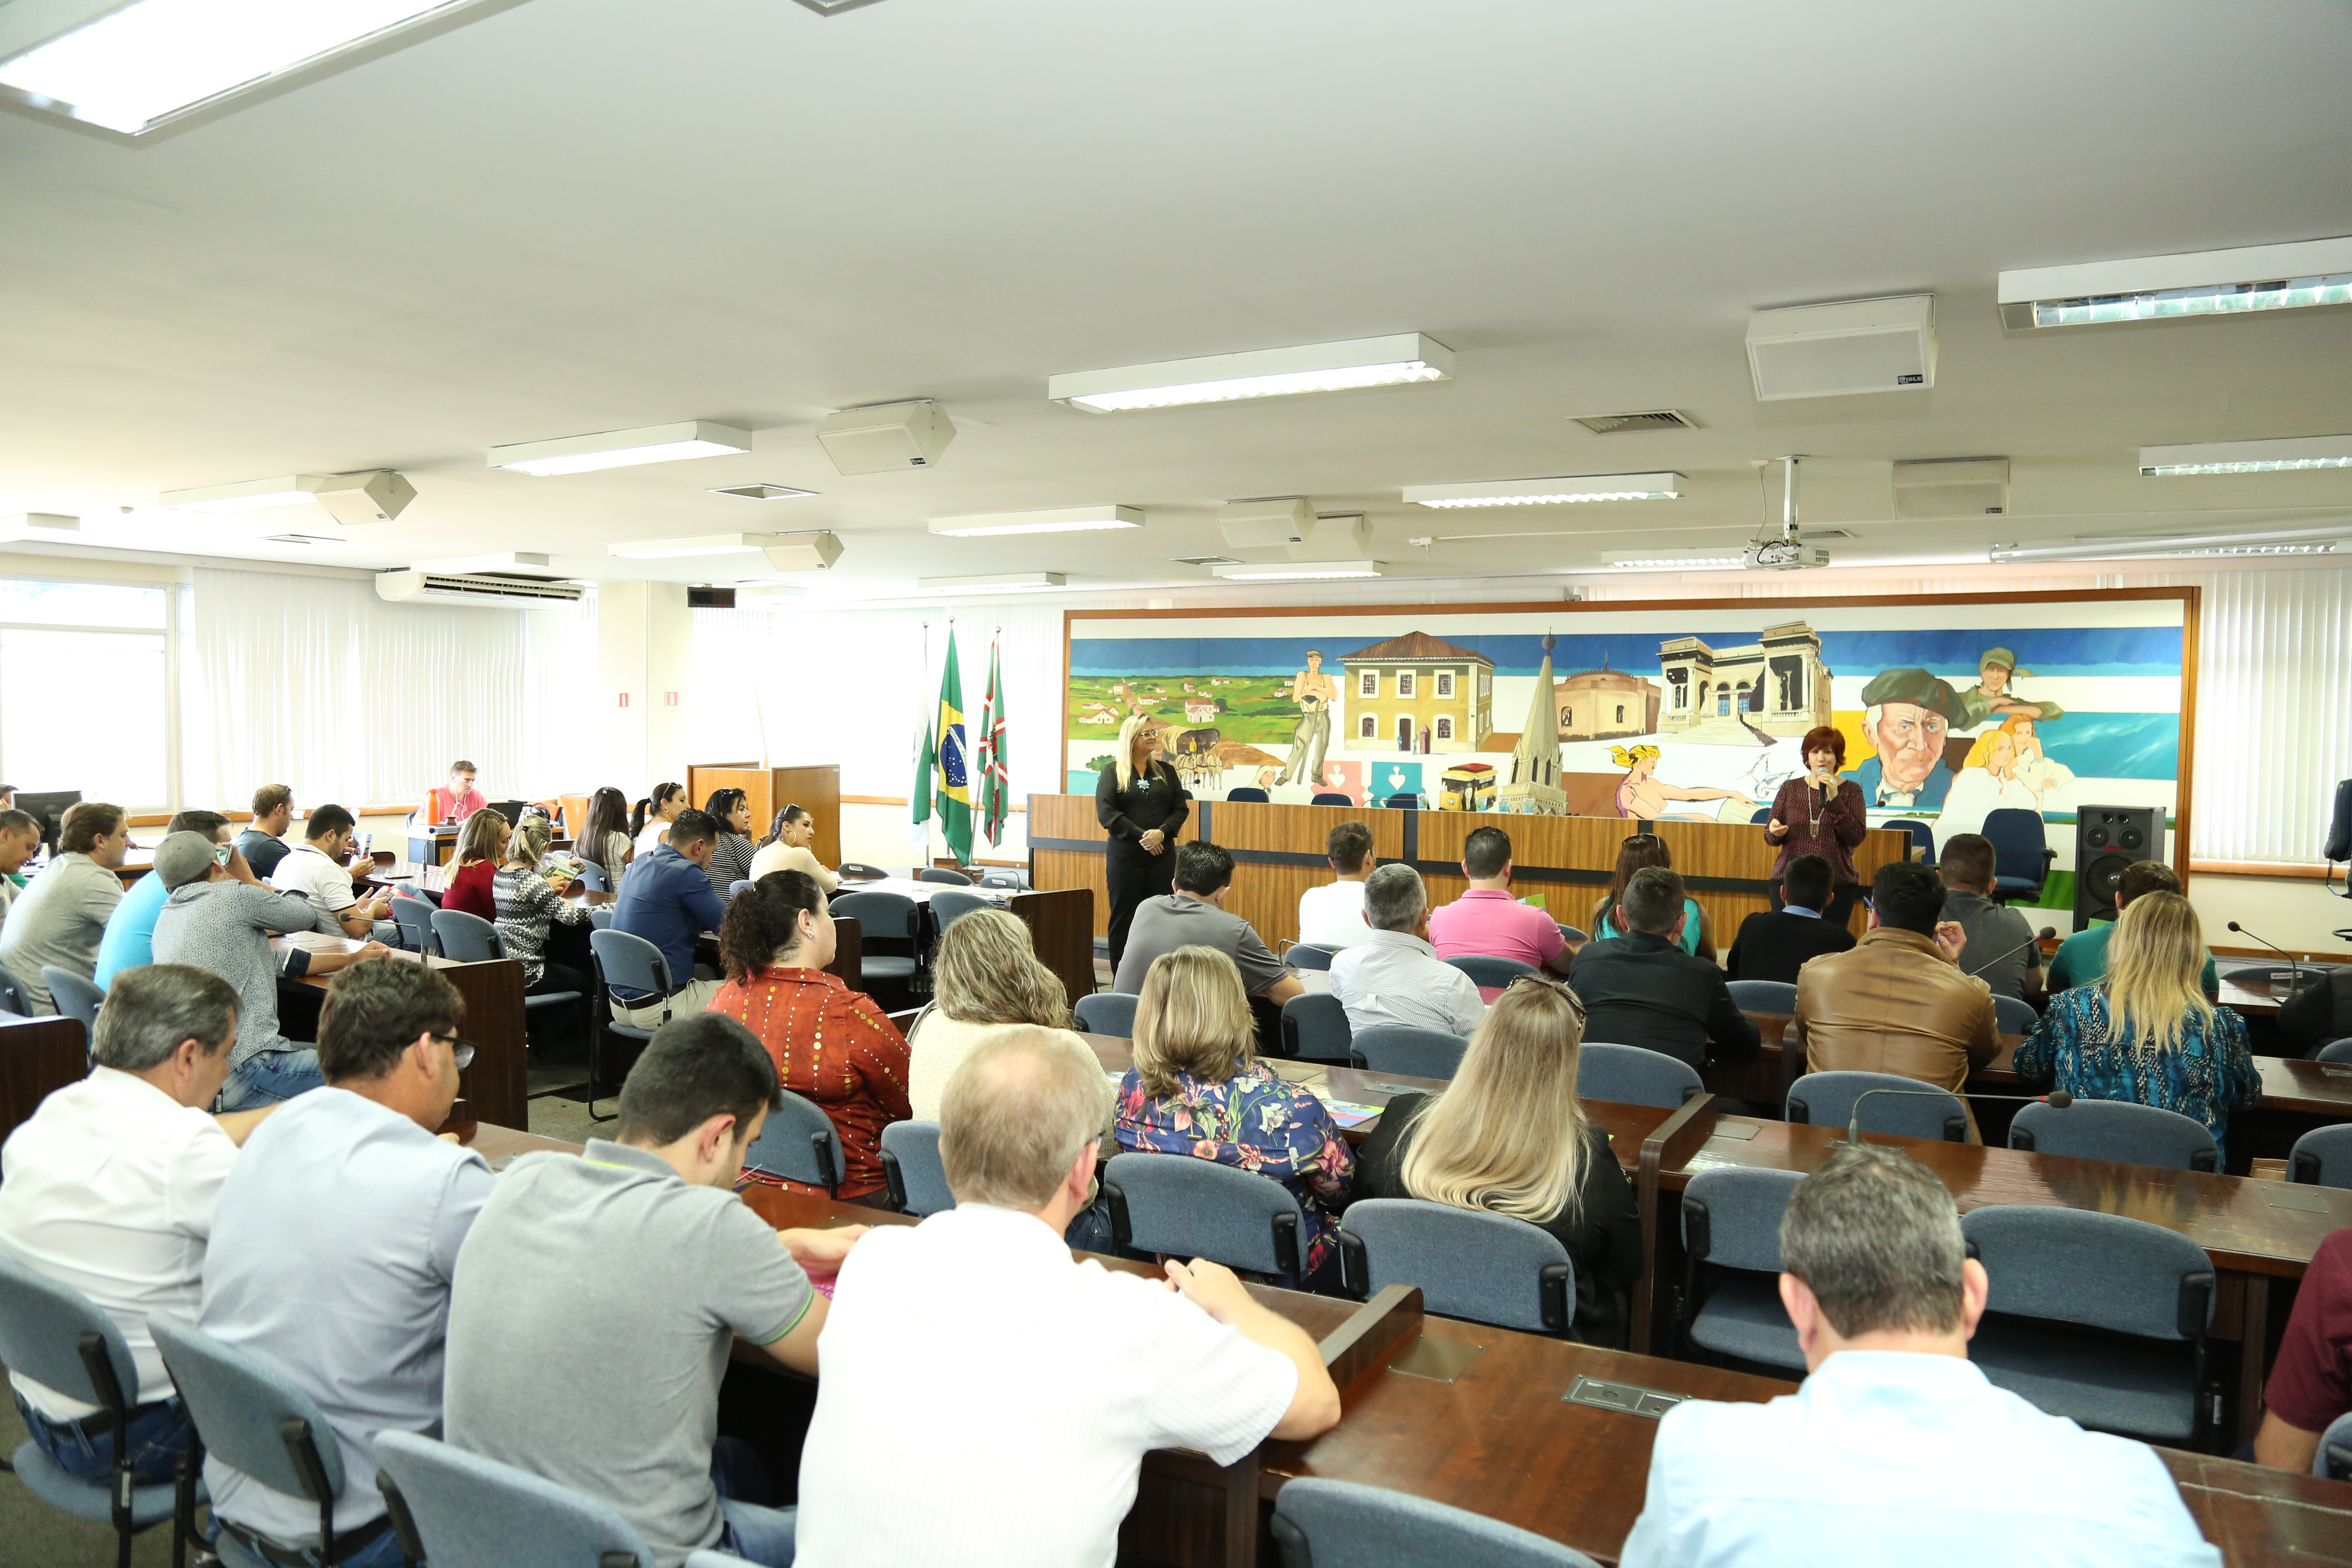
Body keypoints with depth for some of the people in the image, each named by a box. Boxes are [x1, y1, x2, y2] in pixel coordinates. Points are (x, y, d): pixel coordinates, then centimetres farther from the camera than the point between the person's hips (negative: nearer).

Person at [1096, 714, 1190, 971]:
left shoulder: (1166, 771, 11)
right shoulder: (1112, 772, 2)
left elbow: (1181, 808, 7)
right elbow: (1106, 813, -9)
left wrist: (1162, 832, -13)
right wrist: (1141, 836, -15)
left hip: (1162, 854, 3)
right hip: (1125, 855, -3)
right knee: (1124, 917, 1)